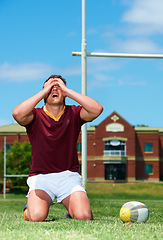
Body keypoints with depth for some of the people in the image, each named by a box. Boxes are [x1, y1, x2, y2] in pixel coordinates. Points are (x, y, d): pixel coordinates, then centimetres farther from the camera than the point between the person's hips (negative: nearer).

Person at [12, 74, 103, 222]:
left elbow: (97, 109, -15)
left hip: (69, 176, 1)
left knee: (83, 217, -20)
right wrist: (43, 92, -15)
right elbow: (17, 114, -23)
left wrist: (67, 90, -12)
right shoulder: (36, 116, 0)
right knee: (37, 216, -24)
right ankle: (30, 206, 12)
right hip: (40, 176, -1)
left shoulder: (73, 113, 4)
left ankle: (72, 208, 17)